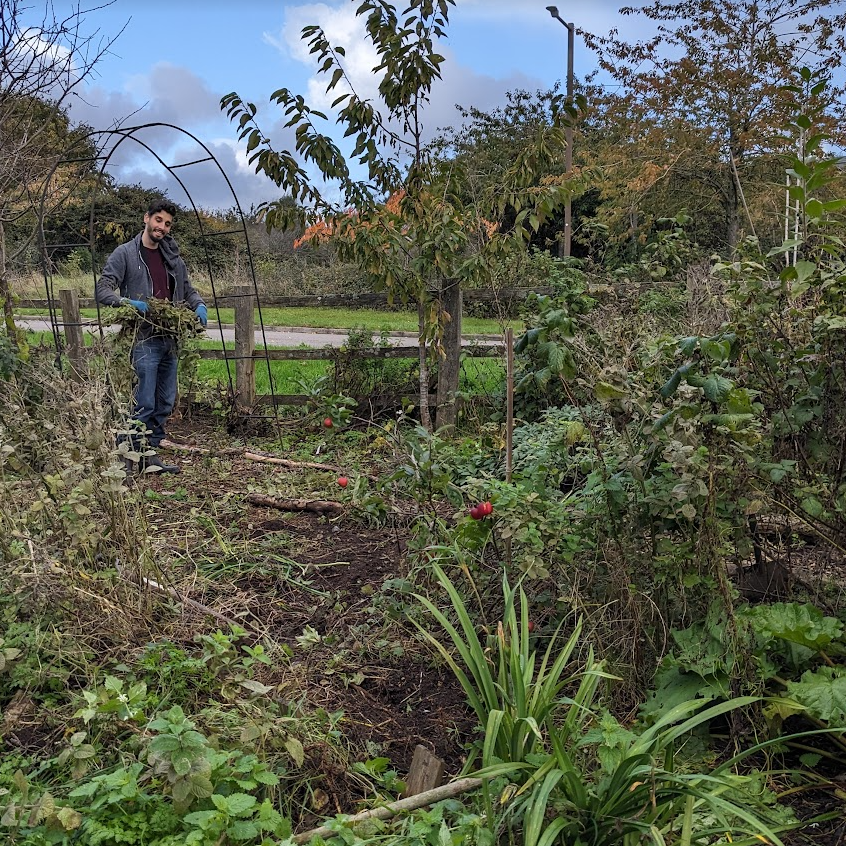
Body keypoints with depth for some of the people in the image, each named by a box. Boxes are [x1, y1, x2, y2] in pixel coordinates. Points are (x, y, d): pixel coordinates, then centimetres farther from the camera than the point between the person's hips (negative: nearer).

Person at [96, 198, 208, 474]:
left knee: (166, 402, 11)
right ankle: (127, 457, 1)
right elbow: (103, 289, -5)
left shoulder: (173, 257, 17)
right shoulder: (125, 253, 0)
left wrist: (199, 305, 4)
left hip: (169, 339, 7)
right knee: (144, 403, -10)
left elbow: (187, 289, 26)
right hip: (143, 339, -7)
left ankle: (151, 454, 21)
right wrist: (127, 302, -24)